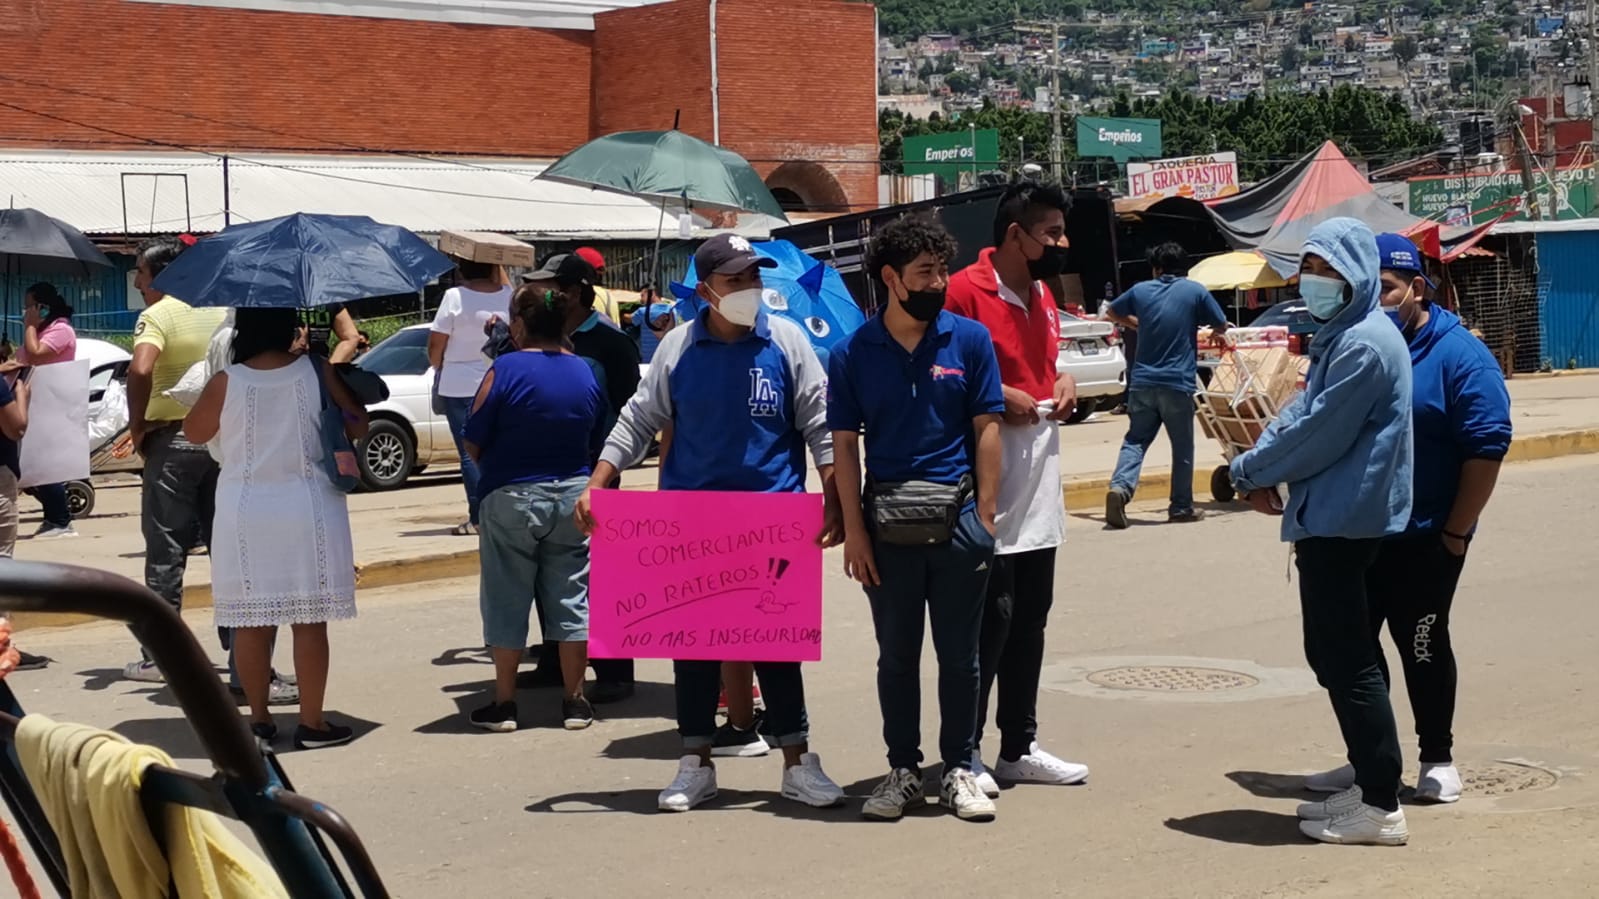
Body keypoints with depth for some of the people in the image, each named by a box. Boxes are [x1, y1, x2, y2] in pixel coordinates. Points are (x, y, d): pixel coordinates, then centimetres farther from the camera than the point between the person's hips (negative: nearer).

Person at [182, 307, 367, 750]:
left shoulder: (226, 382, -6)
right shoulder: (317, 372, -8)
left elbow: (194, 432, 9)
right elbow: (357, 426, 1)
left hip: (244, 511, 1)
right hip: (307, 509, -1)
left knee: (251, 621, 10)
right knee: (309, 621, 4)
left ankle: (259, 719, 16)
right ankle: (312, 722, 7)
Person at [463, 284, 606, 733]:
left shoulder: (505, 370, -13)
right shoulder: (586, 372, 2)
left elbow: (473, 443, -8)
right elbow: (597, 443, 8)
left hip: (511, 498, -4)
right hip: (573, 497, 4)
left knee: (507, 601, 7)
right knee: (571, 597, 10)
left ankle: (504, 703, 12)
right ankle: (575, 700, 14)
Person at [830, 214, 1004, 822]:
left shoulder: (969, 339, 1)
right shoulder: (852, 354, 0)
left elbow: (986, 428, 2)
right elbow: (844, 445, 1)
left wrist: (986, 514, -4)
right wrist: (854, 530, -4)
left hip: (957, 518, 0)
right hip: (887, 520, 0)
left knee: (960, 654, 7)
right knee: (896, 654, 10)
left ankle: (960, 770, 19)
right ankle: (903, 771, 21)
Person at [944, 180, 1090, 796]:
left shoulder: (1042, 295, 14)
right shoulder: (965, 291, -13)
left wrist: (1062, 382, 7)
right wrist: (999, 396, -18)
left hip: (1040, 483, 9)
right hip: (988, 482, -9)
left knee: (1030, 617, 13)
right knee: (990, 617, -6)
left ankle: (1019, 748, 23)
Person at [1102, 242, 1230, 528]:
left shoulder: (1141, 290, 6)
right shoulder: (1195, 291, -1)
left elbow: (1112, 313, 21)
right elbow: (1221, 327, 7)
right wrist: (1214, 334, 29)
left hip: (1142, 382, 2)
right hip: (1178, 383, -2)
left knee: (1135, 440, 7)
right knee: (1182, 446, 9)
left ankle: (1120, 487, -17)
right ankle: (1181, 506, 13)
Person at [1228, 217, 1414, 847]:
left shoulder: (1365, 344, -18)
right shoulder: (1341, 336, 16)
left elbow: (1318, 434, -18)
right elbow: (1299, 412, 17)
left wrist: (1251, 472, -5)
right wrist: (1262, 471, 0)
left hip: (1344, 522, -11)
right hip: (1332, 519, 11)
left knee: (1348, 662, -6)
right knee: (1333, 655, 15)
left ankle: (1381, 806, 0)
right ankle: (1369, 787, 23)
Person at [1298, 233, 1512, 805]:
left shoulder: (1458, 356, -9)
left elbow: (1487, 447, -13)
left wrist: (1456, 532, -15)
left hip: (1423, 540, -5)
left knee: (1421, 647, 5)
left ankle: (1438, 758, 21)